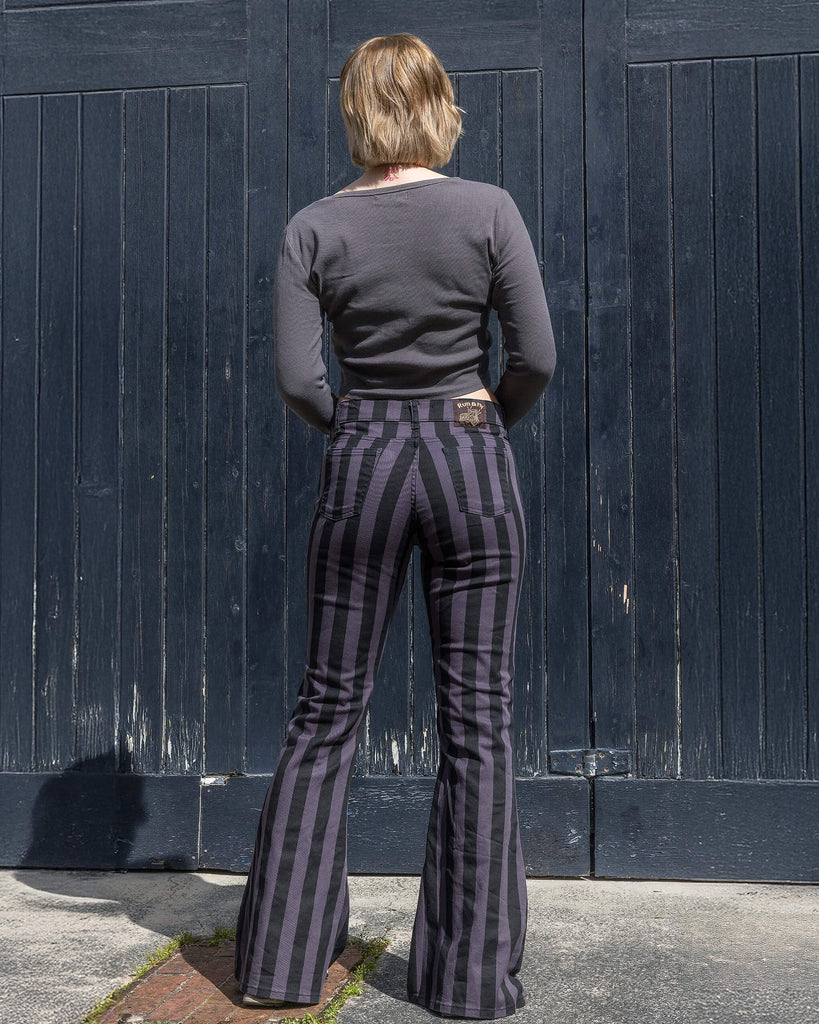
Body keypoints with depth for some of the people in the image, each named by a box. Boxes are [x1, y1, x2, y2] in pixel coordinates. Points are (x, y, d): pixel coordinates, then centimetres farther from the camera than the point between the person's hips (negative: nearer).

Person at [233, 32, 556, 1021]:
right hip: (471, 460, -1)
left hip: (361, 463, 1)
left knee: (326, 708, 11)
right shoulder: (488, 209, -3)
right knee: (476, 715, 5)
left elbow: (296, 377, -5)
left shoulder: (313, 228, 0)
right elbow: (536, 357, -6)